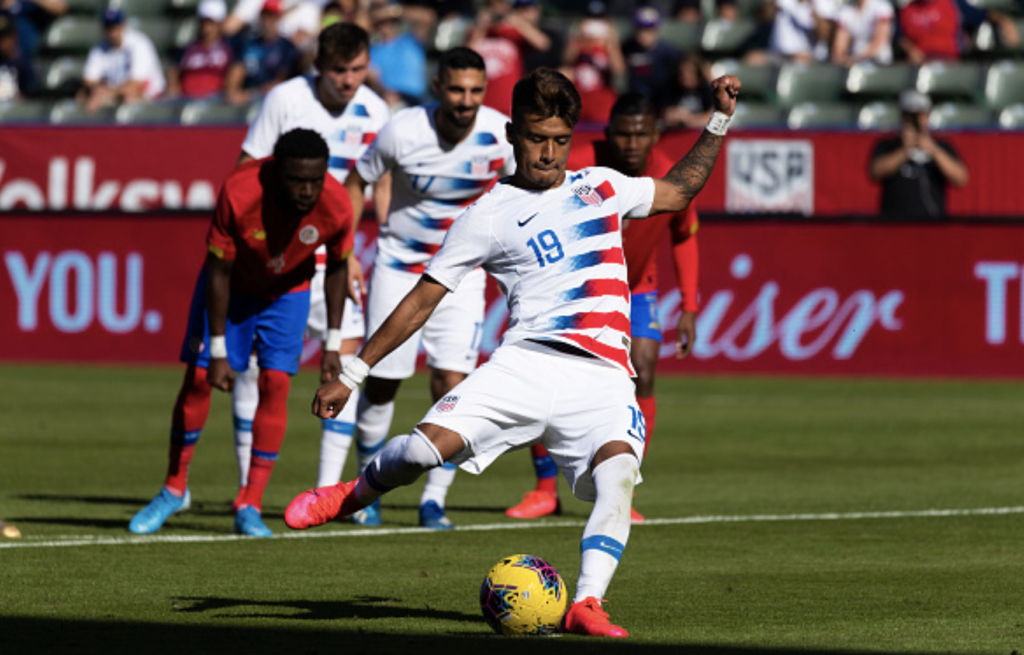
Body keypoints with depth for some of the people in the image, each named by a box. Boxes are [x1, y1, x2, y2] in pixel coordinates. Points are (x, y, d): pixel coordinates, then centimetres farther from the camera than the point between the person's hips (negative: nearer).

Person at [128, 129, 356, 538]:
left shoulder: (336, 206, -29)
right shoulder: (239, 194, -36)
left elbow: (337, 268, -8)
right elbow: (218, 271, -24)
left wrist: (333, 344, -7)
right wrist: (218, 351, -22)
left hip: (287, 293, 1)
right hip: (232, 286, -1)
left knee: (275, 384, -11)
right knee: (198, 379, -4)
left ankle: (251, 507, -5)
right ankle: (174, 490, 15)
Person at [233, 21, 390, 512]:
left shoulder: (374, 112, 0)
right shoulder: (285, 100, -11)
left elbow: (381, 184, 13)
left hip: (336, 255, 3)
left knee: (347, 357, -9)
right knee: (256, 361, -2)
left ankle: (329, 486, -5)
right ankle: (246, 485, 9)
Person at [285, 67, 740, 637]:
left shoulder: (600, 186, 19)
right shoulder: (489, 215, 9)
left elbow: (678, 192, 36)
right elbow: (423, 298, 11)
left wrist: (719, 122, 28)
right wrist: (353, 374, 10)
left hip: (602, 378, 2)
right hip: (528, 361, -2)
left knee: (619, 472, -29)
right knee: (429, 445, -20)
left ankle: (587, 605, -30)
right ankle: (355, 495, 13)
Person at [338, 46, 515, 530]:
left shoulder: (501, 135, -14)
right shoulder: (402, 131, -19)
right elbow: (357, 181, -3)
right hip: (399, 267, -1)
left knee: (452, 385, -11)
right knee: (382, 382, 3)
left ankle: (434, 499, 0)